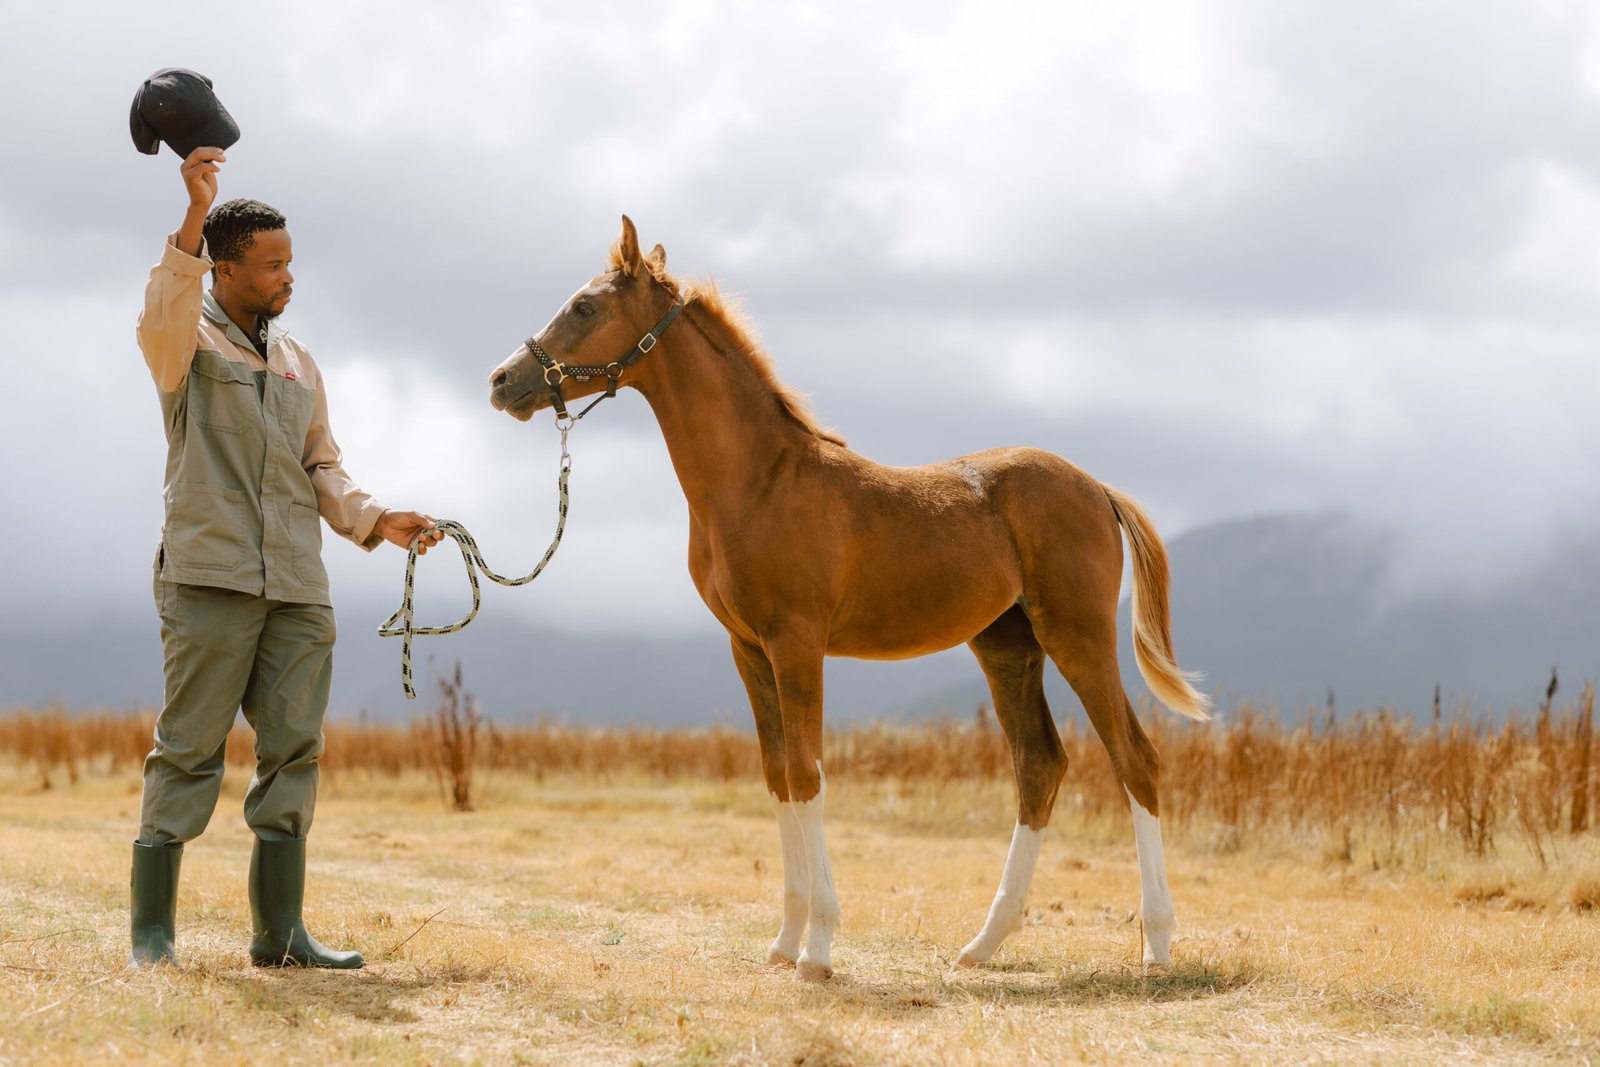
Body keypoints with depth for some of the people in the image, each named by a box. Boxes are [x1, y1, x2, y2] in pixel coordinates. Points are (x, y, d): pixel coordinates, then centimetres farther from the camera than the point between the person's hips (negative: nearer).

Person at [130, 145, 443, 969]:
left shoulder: (298, 364, 20)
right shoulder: (187, 343, 1)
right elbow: (164, 313, -23)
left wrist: (374, 522, 4)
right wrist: (196, 216, -36)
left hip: (297, 589, 6)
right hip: (210, 576, -6)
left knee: (293, 752, 4)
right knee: (189, 749, -6)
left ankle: (279, 932, 8)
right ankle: (151, 930, -3)